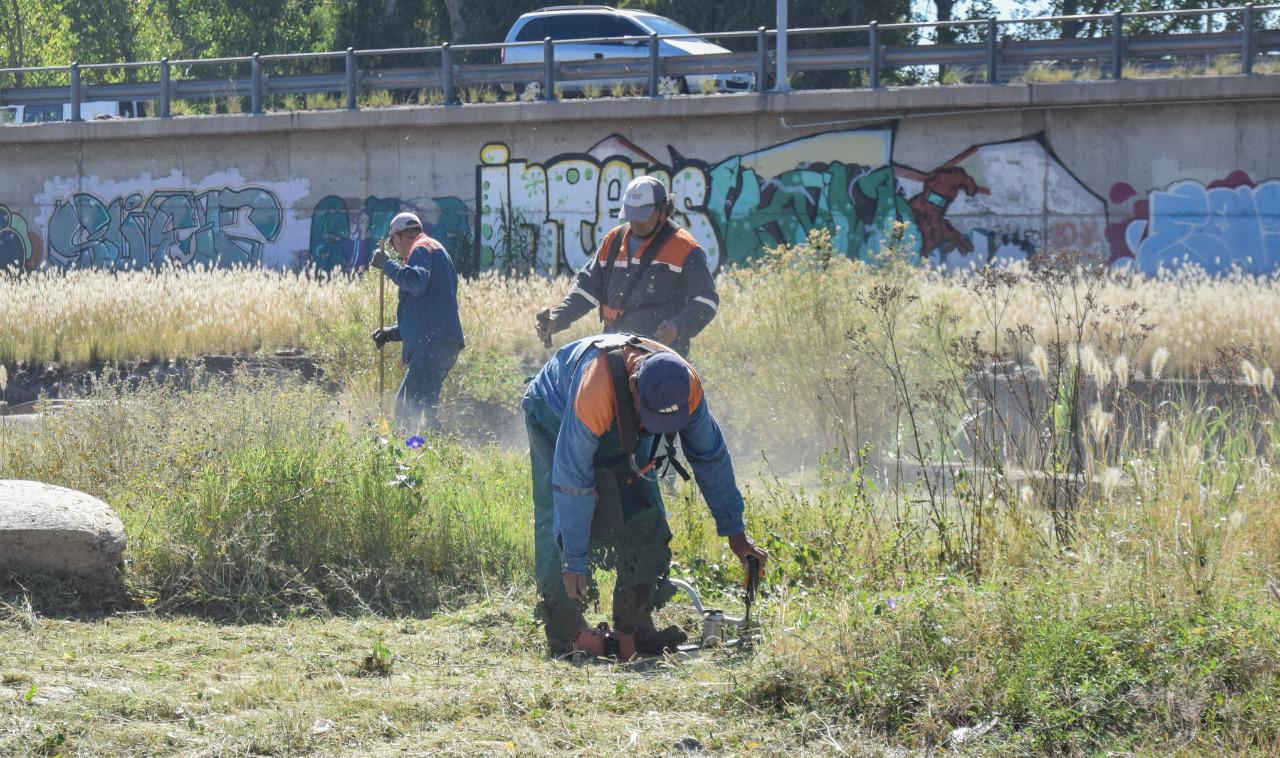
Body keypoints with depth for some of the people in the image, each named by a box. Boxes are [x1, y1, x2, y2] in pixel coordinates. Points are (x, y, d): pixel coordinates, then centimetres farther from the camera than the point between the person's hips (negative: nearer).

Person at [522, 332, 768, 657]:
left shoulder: (686, 386, -29)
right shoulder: (595, 390, -45)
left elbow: (711, 456, -12)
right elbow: (572, 478, -39)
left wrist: (734, 531, -9)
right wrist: (574, 560, -35)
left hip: (624, 432, 5)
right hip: (556, 421, -5)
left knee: (645, 521, -8)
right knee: (560, 526, -18)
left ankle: (635, 626, -3)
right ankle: (564, 635, -14)